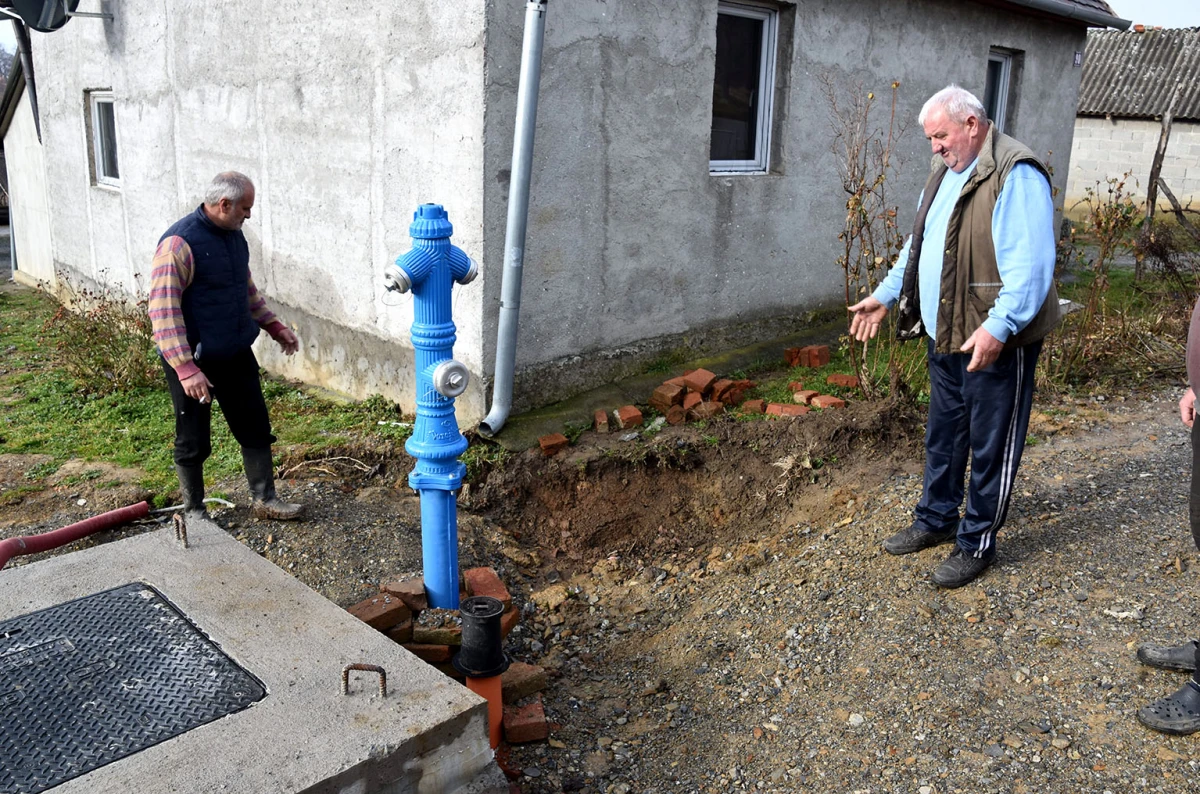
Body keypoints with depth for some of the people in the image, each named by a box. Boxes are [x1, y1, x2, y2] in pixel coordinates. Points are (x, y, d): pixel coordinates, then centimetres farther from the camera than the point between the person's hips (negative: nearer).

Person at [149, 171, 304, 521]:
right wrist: (186, 369, -29)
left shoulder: (234, 235, 6)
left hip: (237, 355, 7)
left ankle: (264, 500, 24)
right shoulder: (179, 243, -20)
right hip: (194, 361, -7)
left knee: (256, 428, 12)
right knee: (193, 442, 7)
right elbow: (163, 311, -24)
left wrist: (274, 327, 16)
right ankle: (193, 511, 24)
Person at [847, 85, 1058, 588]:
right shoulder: (946, 174, 14)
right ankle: (936, 520, 36)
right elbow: (918, 247, 23)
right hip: (945, 334, 9)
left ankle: (976, 544, 16)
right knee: (943, 433, 20)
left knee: (990, 444, 3)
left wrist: (998, 325, -34)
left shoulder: (1015, 175, -17)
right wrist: (885, 296, 17)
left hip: (995, 341, -9)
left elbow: (1029, 263, -26)